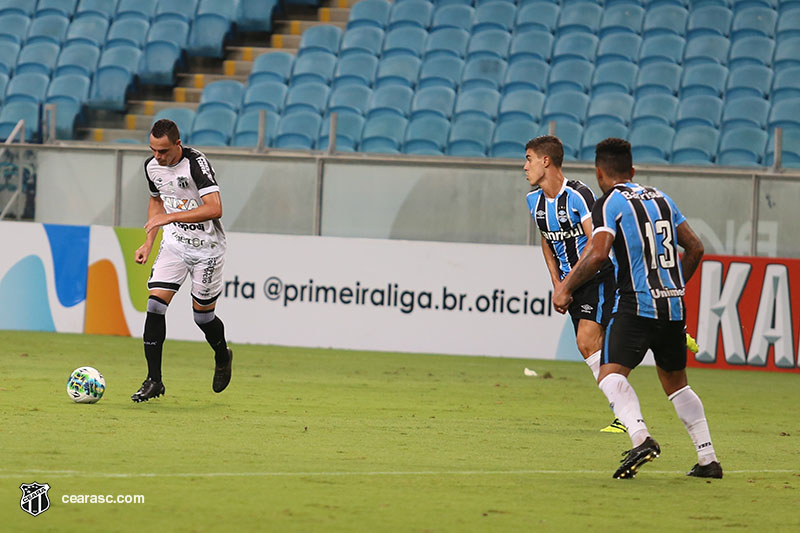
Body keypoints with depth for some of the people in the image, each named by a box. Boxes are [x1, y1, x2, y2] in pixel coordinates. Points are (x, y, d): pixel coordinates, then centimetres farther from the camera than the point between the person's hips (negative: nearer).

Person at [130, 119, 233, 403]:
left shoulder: (196, 162, -23)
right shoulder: (152, 166, -2)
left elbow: (214, 208, -32)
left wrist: (170, 217, -33)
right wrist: (149, 242, 10)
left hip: (207, 248, -5)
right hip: (174, 245, 5)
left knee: (203, 313, 3)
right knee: (155, 303, -11)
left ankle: (223, 357, 36)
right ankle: (154, 380, -6)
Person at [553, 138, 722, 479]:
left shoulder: (608, 204, -3)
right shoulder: (661, 199, 17)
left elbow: (597, 253, -17)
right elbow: (695, 248, 20)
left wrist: (565, 289, -7)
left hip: (636, 304, -7)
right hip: (673, 304, 7)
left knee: (610, 374, -14)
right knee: (675, 382, 20)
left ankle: (641, 438, -38)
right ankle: (708, 459, 19)